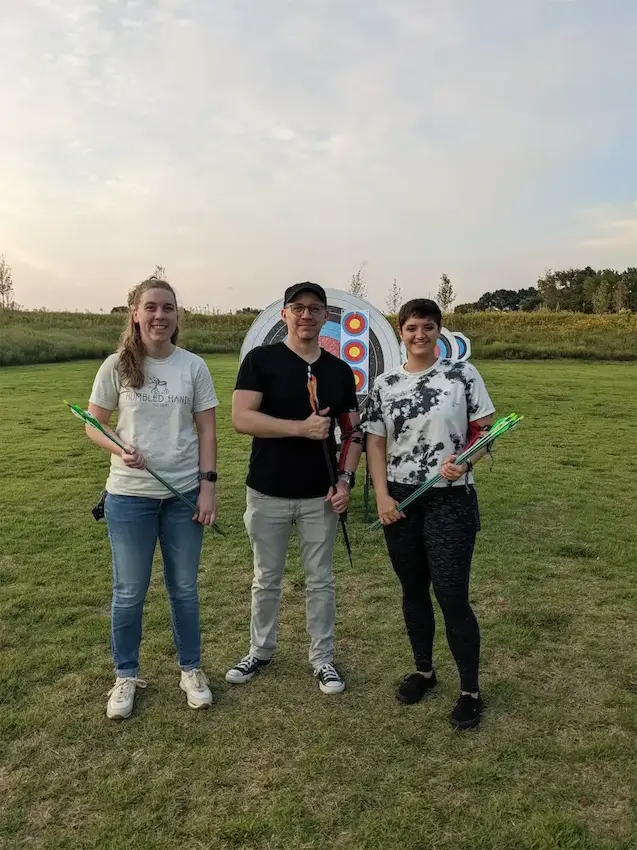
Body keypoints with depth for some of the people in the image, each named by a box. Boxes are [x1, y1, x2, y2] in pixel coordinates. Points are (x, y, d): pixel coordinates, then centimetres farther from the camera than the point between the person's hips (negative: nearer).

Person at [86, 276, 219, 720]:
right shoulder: (117, 366, -4)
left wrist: (209, 484, -5)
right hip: (129, 495, -1)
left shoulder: (194, 366, -2)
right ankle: (126, 676, 31)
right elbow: (94, 425, 3)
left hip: (184, 494, 1)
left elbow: (207, 430, 1)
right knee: (129, 592, 10)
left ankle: (191, 669, 33)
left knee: (185, 588, 13)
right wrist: (119, 449, -18)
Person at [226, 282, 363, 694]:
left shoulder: (340, 371, 5)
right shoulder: (261, 360, -6)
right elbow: (242, 418, -17)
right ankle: (261, 651, 34)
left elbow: (354, 431, 9)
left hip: (320, 495, 2)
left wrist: (345, 480, -4)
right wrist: (302, 428, -23)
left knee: (321, 581, 13)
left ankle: (323, 658, 29)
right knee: (266, 580, 14)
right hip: (268, 494, -2)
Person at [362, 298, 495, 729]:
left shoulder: (463, 375, -3)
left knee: (452, 596, -1)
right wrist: (383, 496, -4)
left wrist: (464, 462, -19)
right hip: (400, 500, 3)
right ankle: (423, 670, 35)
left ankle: (471, 690, 17)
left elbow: (484, 431, 0)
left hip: (450, 500, -3)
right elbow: (375, 442, 5)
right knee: (413, 590, 15)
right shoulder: (385, 384, 4)